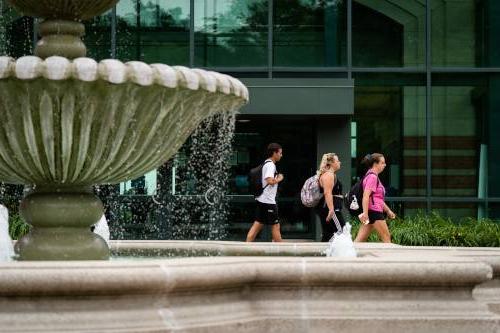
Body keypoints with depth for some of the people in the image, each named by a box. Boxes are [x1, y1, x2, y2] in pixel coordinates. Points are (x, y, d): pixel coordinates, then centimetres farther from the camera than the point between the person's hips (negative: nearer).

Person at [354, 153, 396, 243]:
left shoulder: (374, 177, 22)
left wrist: (388, 210, 32)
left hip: (375, 212, 10)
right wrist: (365, 213, -28)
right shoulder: (372, 177, -10)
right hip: (374, 211, -10)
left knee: (359, 240, 2)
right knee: (386, 237, -2)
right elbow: (366, 196, -21)